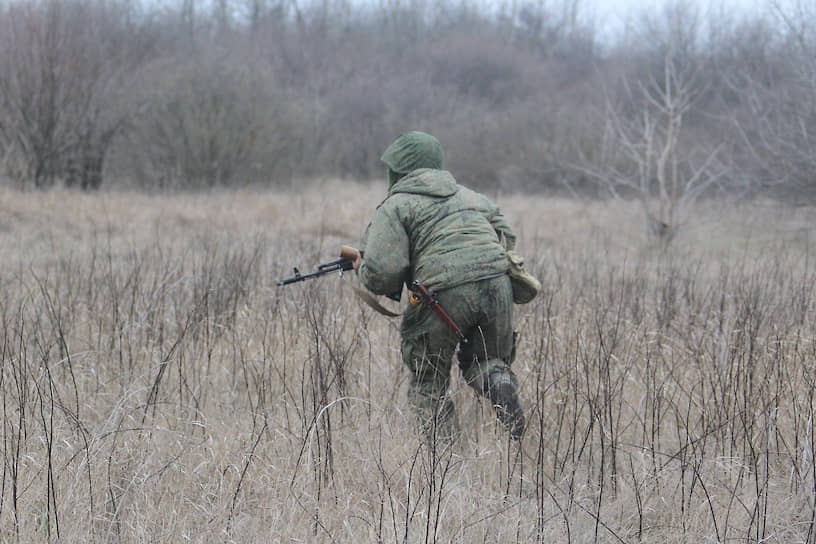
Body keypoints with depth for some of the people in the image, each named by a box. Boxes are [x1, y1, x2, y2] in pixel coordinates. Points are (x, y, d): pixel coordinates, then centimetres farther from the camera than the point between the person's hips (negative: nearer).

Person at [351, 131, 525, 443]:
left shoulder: (396, 206, 7)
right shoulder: (470, 196, 26)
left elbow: (382, 273, -4)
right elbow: (507, 238, 28)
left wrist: (363, 270, 18)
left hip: (446, 295, -4)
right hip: (497, 285, 5)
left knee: (429, 384, 13)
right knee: (484, 361, 23)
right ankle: (500, 382, -8)